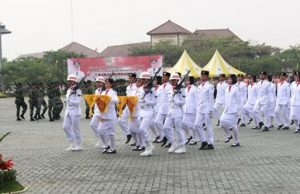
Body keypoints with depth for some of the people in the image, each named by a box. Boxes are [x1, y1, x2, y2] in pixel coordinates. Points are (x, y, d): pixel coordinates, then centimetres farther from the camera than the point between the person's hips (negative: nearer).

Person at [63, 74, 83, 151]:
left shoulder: (77, 91, -11)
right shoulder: (68, 91, 14)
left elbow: (78, 102, -18)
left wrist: (69, 101, -20)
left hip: (75, 112, -8)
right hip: (68, 112, 8)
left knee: (75, 128, -2)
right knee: (66, 127, 3)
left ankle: (78, 145, 9)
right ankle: (72, 143, 12)